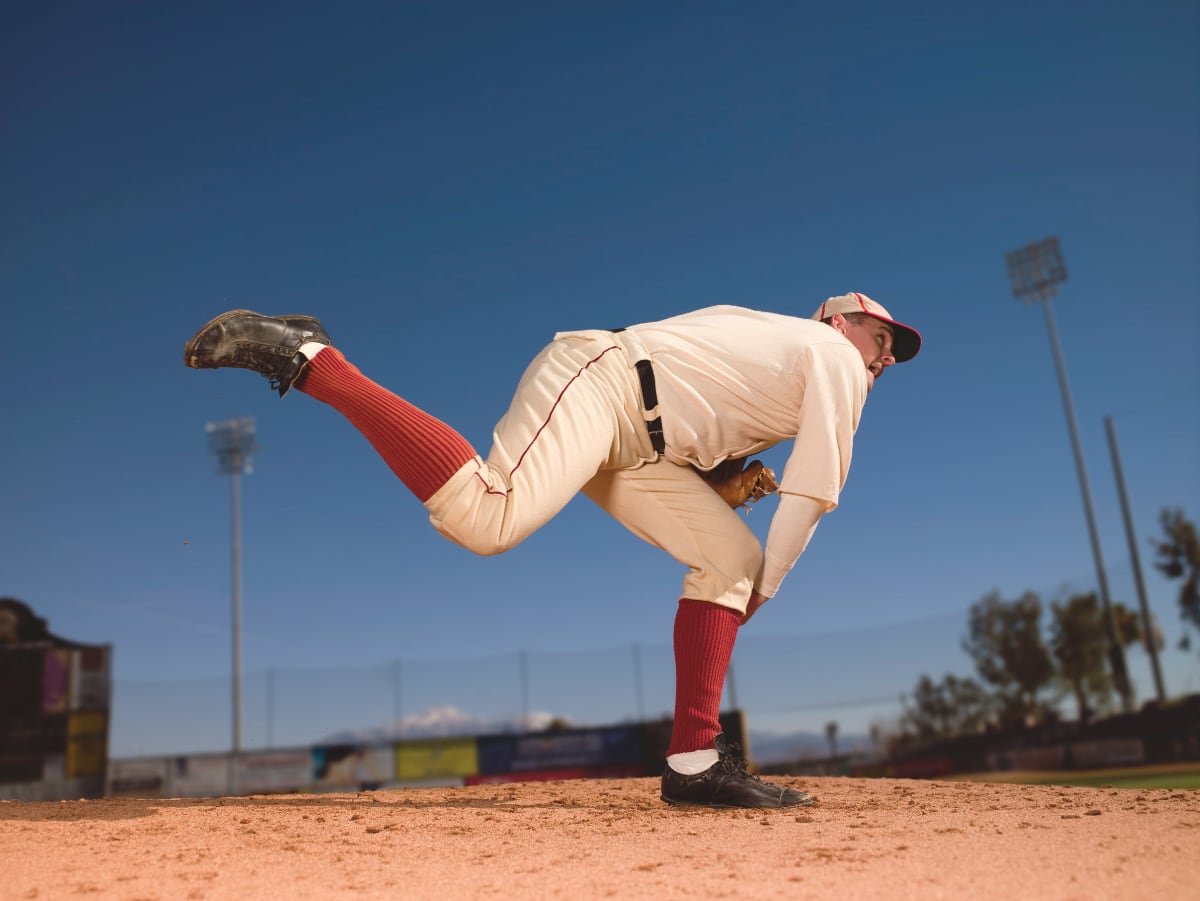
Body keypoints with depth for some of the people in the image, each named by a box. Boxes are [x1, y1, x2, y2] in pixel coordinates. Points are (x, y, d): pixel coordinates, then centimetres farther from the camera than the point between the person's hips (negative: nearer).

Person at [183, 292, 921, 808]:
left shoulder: (770, 338, 30)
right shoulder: (835, 358, 5)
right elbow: (814, 492, -2)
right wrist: (760, 596, 5)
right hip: (594, 383, -10)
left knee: (733, 557, 7)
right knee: (486, 515, -33)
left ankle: (695, 762, 3)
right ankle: (306, 357, -21)